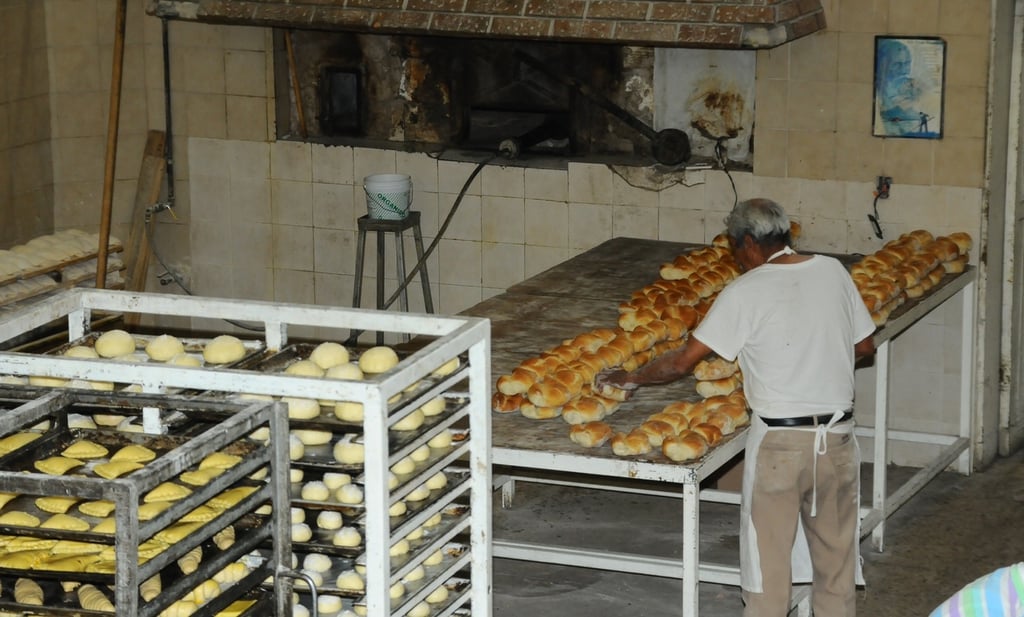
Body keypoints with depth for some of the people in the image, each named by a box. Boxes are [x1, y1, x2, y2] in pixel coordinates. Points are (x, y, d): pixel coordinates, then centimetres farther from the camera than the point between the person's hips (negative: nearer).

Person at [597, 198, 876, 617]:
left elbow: (683, 362, -8)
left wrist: (632, 379, 7)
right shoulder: (832, 272, 2)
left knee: (768, 555, 7)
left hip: (779, 439, -4)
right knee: (836, 550, 15)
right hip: (837, 435, 4)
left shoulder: (745, 292, -10)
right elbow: (865, 346, 11)